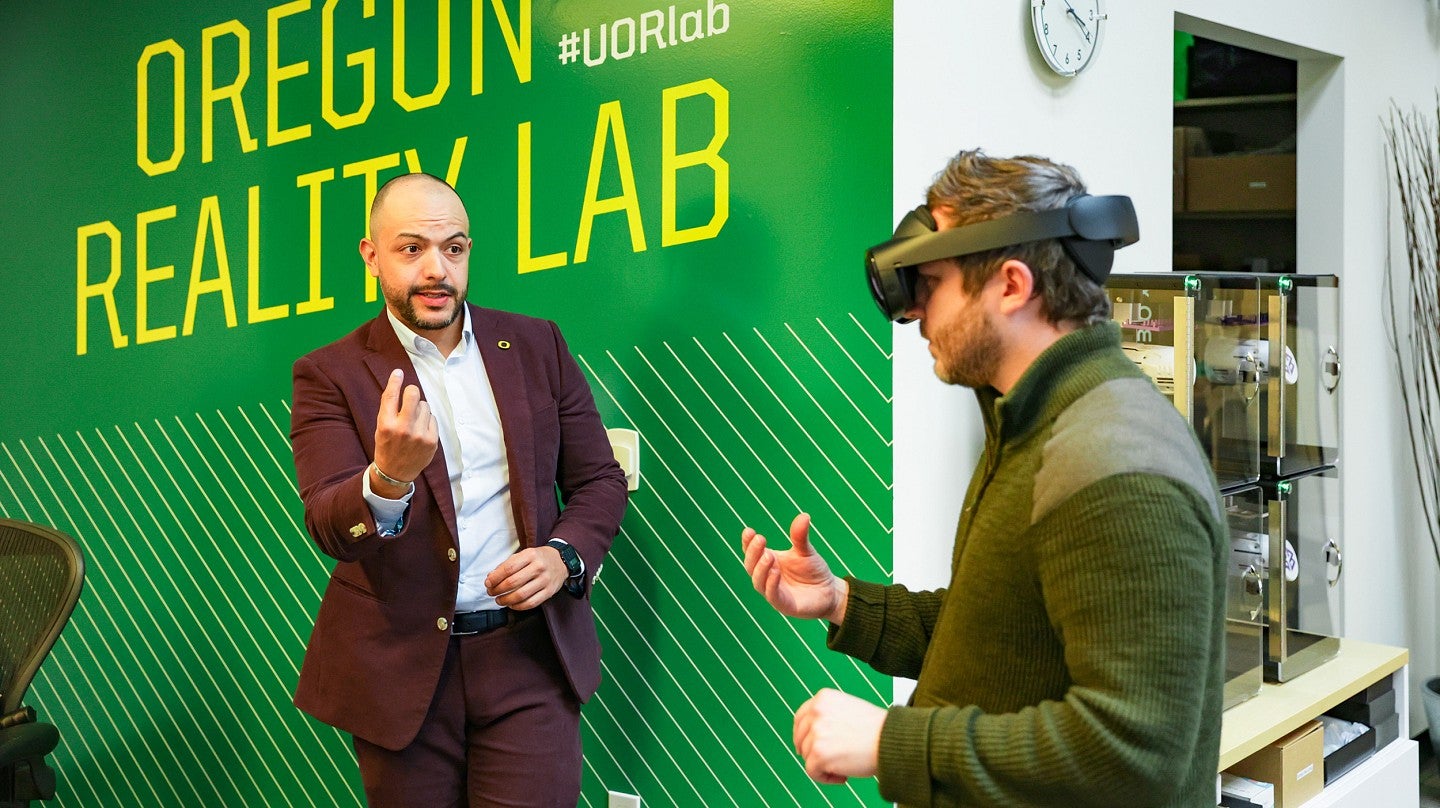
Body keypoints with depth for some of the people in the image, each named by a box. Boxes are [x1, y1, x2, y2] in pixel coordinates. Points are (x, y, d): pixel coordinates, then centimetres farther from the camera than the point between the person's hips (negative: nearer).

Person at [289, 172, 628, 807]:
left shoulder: (536, 345, 6)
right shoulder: (330, 374, -3)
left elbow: (599, 480, 9)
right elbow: (330, 530, -14)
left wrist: (565, 554, -11)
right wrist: (389, 476, -36)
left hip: (529, 657, 1)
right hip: (401, 666, -1)